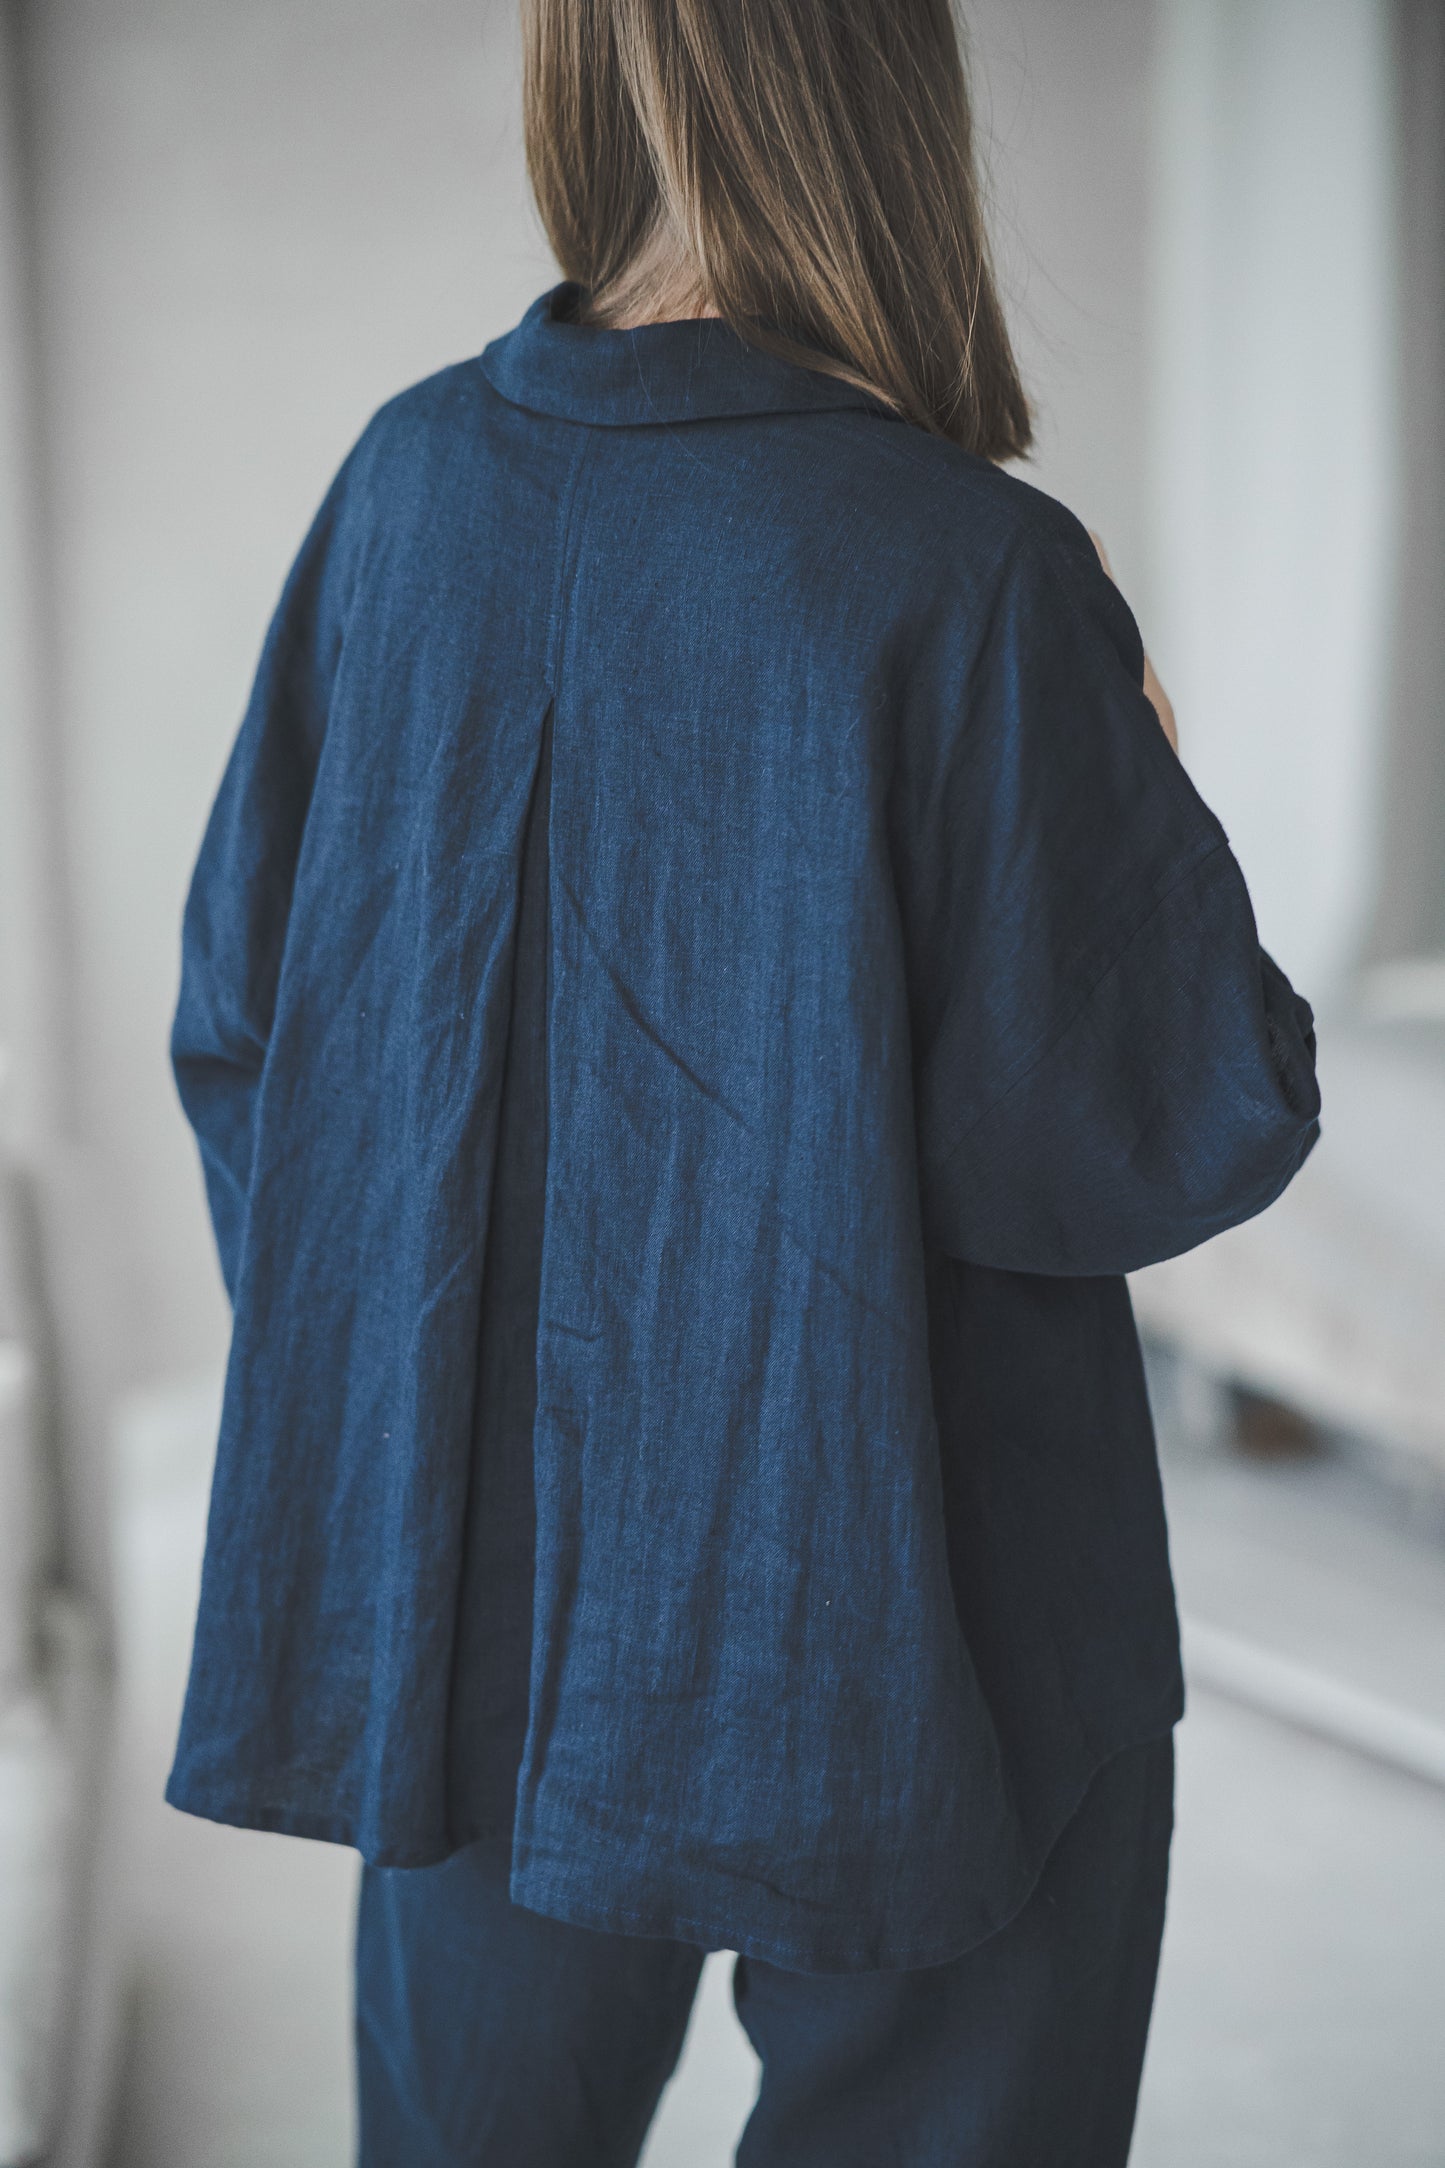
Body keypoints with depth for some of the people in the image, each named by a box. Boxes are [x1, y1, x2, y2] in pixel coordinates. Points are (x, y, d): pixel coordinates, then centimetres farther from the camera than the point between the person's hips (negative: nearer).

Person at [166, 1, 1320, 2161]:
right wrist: (1147, 796, 1)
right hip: (888, 1624, -5)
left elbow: (244, 1009, 3)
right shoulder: (971, 581, -21)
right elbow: (1175, 1129, -17)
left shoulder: (411, 486, -4)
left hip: (467, 1583, 5)